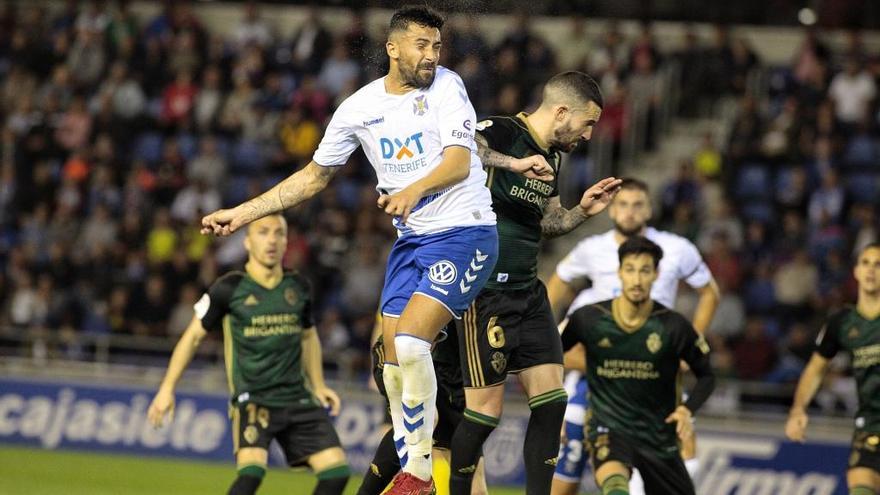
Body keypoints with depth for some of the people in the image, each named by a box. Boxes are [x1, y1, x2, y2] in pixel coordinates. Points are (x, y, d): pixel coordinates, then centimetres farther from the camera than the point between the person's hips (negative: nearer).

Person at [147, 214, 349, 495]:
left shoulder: (298, 287, 7)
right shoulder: (229, 289, -6)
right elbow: (193, 336, 3)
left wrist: (318, 386, 19)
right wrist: (167, 388, 0)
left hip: (298, 398, 5)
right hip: (252, 398, -5)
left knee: (336, 471, -6)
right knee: (252, 471, -28)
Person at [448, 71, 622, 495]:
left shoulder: (553, 157, 15)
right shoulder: (503, 133, -11)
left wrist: (583, 212, 13)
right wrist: (512, 162, -43)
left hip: (528, 293, 9)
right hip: (486, 294, -9)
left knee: (551, 401, 2)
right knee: (486, 410, -6)